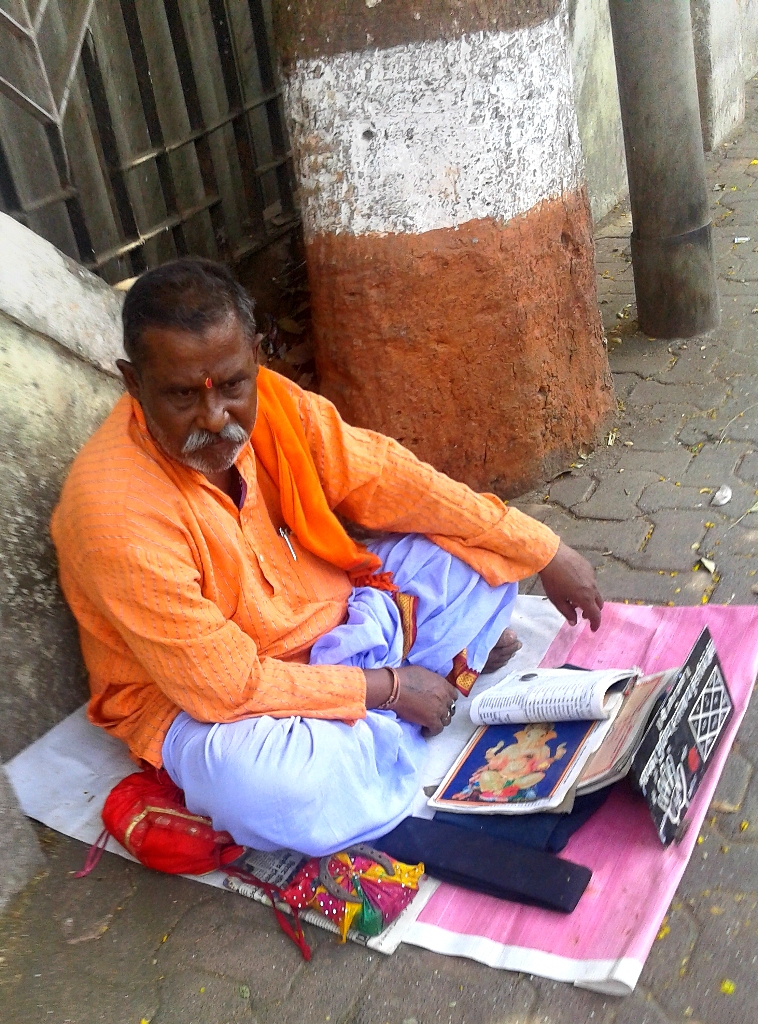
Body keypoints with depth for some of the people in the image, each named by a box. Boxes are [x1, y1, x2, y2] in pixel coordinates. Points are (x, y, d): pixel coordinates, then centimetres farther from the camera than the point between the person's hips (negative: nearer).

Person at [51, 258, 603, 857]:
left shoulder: (272, 403, -15)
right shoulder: (113, 512, -31)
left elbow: (393, 483, -8)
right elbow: (225, 685, -29)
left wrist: (543, 552, -6)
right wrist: (388, 688, -22)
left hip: (326, 609, 6)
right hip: (197, 698, -5)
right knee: (276, 790, -38)